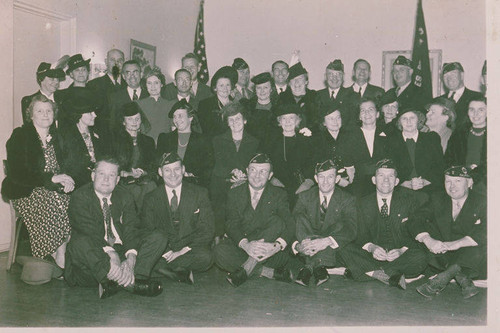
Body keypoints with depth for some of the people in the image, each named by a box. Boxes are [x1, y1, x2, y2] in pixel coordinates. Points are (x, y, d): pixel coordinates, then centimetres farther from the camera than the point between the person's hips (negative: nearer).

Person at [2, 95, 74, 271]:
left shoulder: (57, 136, 13)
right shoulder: (20, 136, -2)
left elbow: (66, 166, 15)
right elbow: (17, 174, -12)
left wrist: (65, 179, -10)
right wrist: (51, 178, -20)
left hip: (53, 188, 5)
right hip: (26, 191, -4)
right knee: (56, 205, -32)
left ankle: (60, 254, -15)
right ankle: (59, 258, -15)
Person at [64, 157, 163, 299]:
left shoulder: (124, 196, 9)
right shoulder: (80, 196, -3)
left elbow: (131, 229, -5)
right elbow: (88, 230, -20)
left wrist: (131, 260, -26)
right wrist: (111, 255, -36)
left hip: (122, 250, 4)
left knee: (156, 240, -11)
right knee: (80, 243, -35)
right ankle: (130, 283, -41)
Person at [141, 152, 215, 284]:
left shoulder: (200, 193, 3)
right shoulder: (152, 199, 8)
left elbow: (207, 231, -1)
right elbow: (147, 230, 1)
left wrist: (184, 250, -14)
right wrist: (168, 252, -17)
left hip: (191, 250, 0)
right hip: (163, 250, 1)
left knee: (205, 257, -33)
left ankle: (162, 268, -16)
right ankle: (180, 271, -17)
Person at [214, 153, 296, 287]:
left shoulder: (279, 195, 5)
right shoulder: (235, 194, 7)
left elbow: (289, 225, -8)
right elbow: (231, 224, -5)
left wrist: (277, 245, -31)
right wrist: (245, 244, -28)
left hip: (269, 251, 0)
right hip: (241, 247, 1)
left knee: (277, 221, -26)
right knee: (220, 251, -28)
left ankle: (246, 270, -27)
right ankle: (270, 272, -24)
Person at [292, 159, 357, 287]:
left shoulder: (347, 200, 3)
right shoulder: (305, 197, 8)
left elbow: (351, 229, -14)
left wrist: (327, 241, -34)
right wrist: (297, 244, -29)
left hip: (335, 252, -1)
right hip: (308, 251, 1)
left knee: (340, 226, -30)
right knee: (301, 218, -23)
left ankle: (309, 268, -36)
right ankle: (317, 266, -35)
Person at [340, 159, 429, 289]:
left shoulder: (409, 199, 4)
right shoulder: (364, 203, 7)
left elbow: (417, 233, 2)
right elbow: (362, 235, 3)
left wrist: (402, 250, -18)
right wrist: (371, 247, -21)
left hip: (400, 255, -1)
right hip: (375, 254, 1)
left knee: (420, 257, -32)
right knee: (348, 251, -25)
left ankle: (375, 272, -24)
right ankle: (393, 274, -27)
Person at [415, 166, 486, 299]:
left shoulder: (482, 202, -2)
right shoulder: (438, 200, 10)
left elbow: (484, 233, -19)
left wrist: (456, 244, -32)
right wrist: (428, 240, -23)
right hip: (444, 253, 4)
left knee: (477, 250, -35)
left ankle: (440, 281, -35)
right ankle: (465, 282, -31)